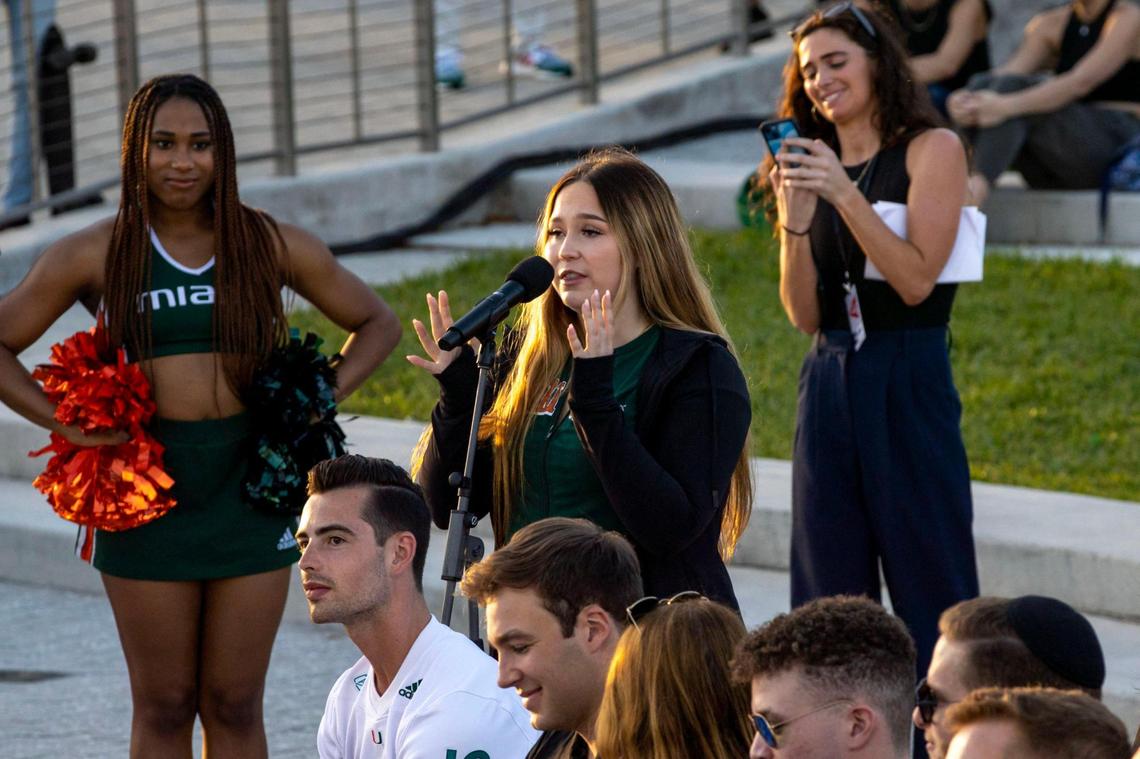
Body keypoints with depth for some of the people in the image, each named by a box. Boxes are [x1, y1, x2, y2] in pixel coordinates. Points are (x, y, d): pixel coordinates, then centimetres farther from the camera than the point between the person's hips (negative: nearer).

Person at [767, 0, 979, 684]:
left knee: (930, 583, -5)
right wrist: (794, 222, -8)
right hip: (829, 383, 5)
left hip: (909, 383, -5)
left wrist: (846, 195, -18)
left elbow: (917, 281, -12)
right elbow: (804, 314, 7)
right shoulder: (808, 166, 12)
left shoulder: (931, 149, -2)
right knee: (829, 597, 6)